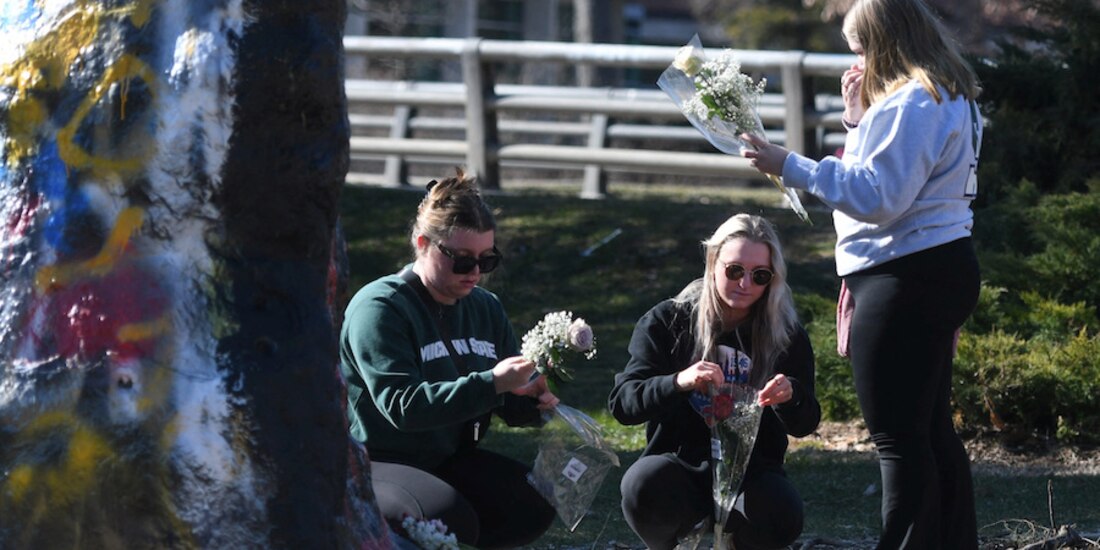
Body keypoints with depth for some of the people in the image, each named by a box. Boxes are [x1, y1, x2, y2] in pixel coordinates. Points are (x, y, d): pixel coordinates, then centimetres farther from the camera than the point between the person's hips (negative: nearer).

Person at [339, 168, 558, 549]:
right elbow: (402, 406, -27)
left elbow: (509, 405, 13)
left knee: (535, 505, -17)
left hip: (451, 460, 7)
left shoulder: (486, 309, 8)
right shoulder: (379, 308, -15)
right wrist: (491, 383, -33)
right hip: (376, 463, -7)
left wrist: (532, 400, -13)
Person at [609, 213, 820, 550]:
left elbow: (805, 425, 3)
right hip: (679, 463, -1)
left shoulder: (786, 335, 5)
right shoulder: (667, 322, -1)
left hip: (751, 469, 1)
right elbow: (622, 403, -9)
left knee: (781, 519, -34)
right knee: (643, 485, -37)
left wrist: (790, 396, -22)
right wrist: (678, 382, -31)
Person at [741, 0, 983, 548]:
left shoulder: (914, 103, -17)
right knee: (932, 431, 17)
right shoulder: (939, 96, 16)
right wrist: (859, 119, 13)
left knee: (898, 437, -8)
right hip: (936, 271, 11)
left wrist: (791, 166, -20)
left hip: (907, 278, -11)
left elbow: (879, 196, -21)